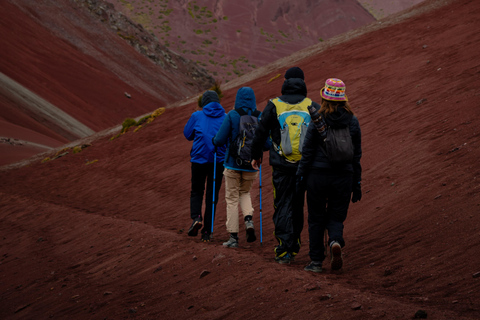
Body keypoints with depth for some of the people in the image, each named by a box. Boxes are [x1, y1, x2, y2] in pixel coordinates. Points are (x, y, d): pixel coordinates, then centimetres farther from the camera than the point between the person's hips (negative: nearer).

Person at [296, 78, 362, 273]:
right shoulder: (353, 122, 1)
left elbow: (308, 152, -6)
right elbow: (356, 155, 6)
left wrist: (300, 176, 3)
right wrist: (357, 184, 12)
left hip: (318, 175, -2)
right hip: (343, 176, 2)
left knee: (316, 219, 10)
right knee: (336, 216, 12)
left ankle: (316, 261, 11)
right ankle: (336, 241, -19)